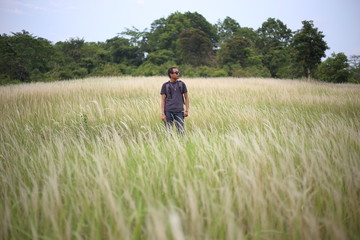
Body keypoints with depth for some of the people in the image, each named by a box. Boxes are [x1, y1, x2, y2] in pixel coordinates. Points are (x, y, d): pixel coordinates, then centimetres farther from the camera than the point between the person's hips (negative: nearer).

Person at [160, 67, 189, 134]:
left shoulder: (182, 84, 7)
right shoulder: (165, 85, 4)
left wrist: (187, 110, 2)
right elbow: (163, 100, 3)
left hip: (179, 111, 1)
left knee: (181, 131, -4)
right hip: (168, 111, -1)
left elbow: (186, 97, 11)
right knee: (168, 131, 2)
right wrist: (162, 114, -4)